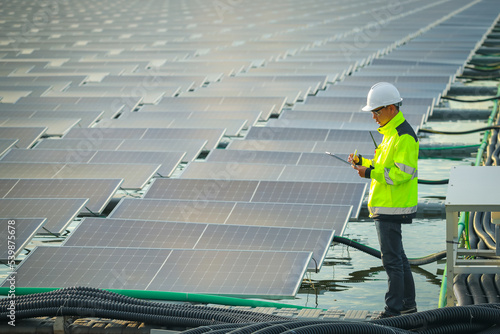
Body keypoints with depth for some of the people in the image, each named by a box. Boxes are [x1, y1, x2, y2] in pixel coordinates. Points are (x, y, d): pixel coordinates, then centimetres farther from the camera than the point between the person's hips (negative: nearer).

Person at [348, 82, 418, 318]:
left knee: (391, 259, -6)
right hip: (385, 206, 11)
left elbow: (403, 172, -24)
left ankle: (394, 309, -1)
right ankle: (408, 303, 26)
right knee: (397, 256, 17)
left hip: (391, 209, -11)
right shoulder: (391, 132, 16)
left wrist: (370, 172, -24)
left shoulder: (404, 136, -17)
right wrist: (362, 162, 8)